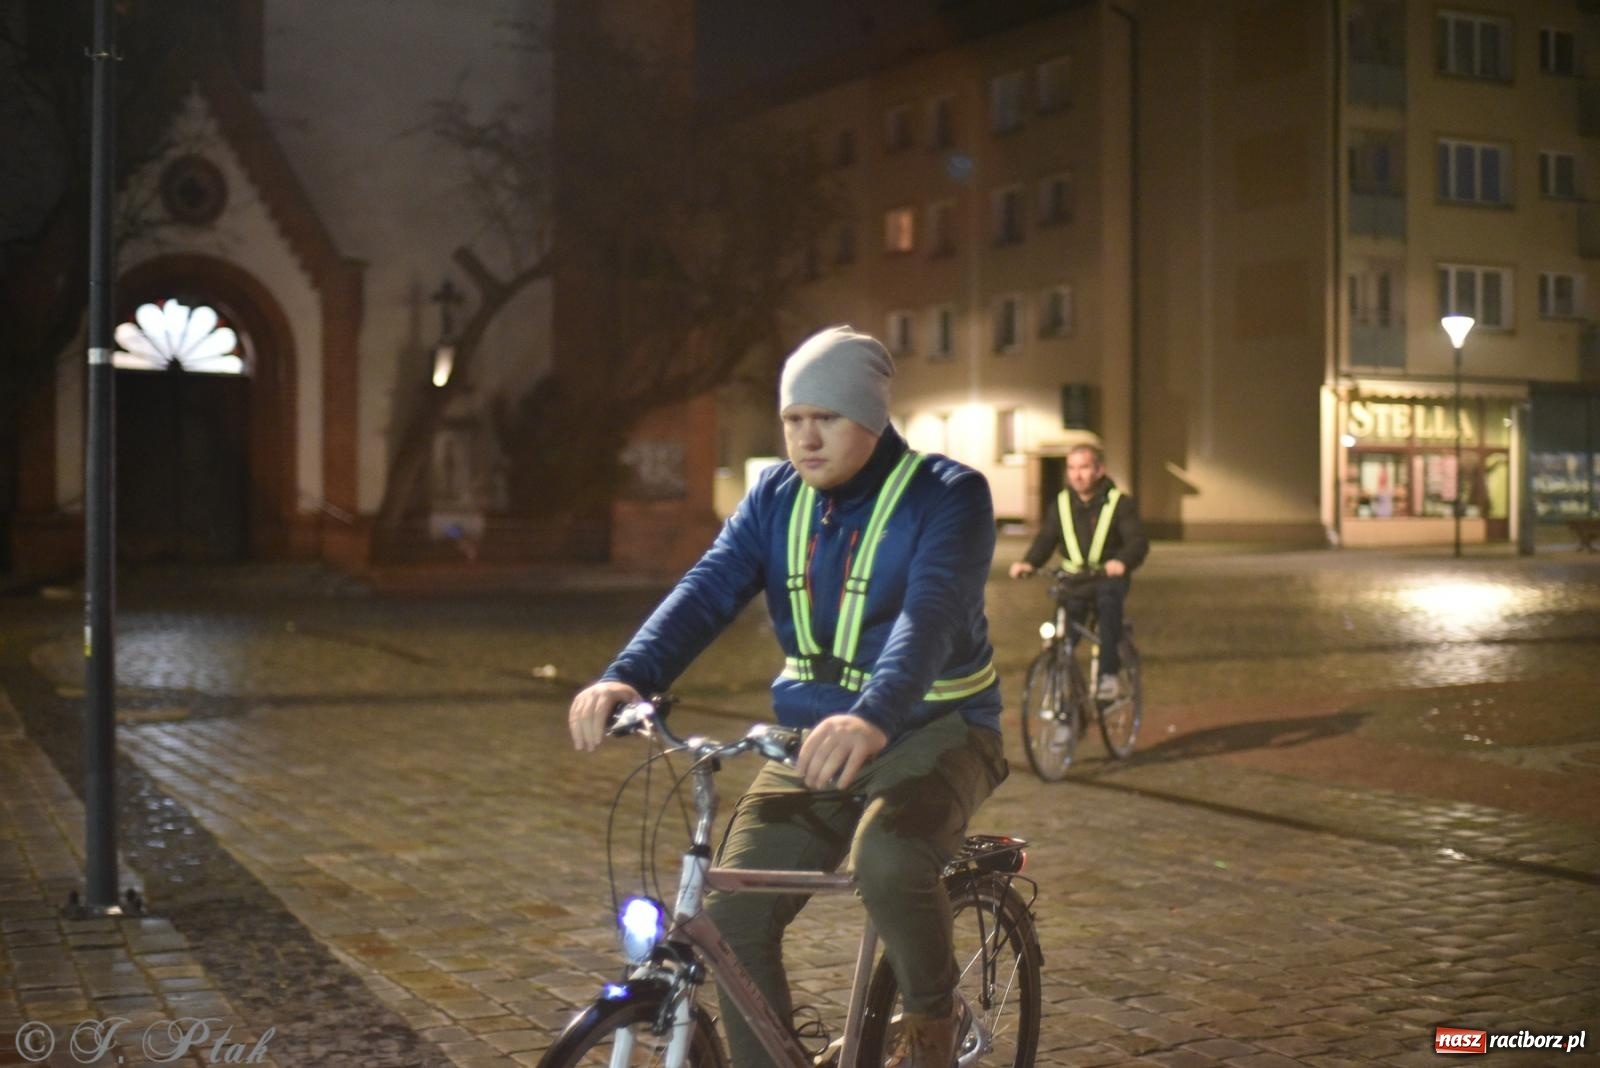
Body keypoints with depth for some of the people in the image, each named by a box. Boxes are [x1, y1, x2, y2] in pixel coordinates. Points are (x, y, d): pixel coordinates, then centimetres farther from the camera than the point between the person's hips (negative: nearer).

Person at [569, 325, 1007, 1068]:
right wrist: (627, 678, -32)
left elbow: (930, 615, -32)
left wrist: (872, 717, -51)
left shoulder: (948, 496, -14)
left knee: (889, 859, -34)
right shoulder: (777, 496, 2)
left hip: (932, 730, -5)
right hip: (815, 736, 5)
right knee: (732, 915, -9)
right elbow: (707, 589, -12)